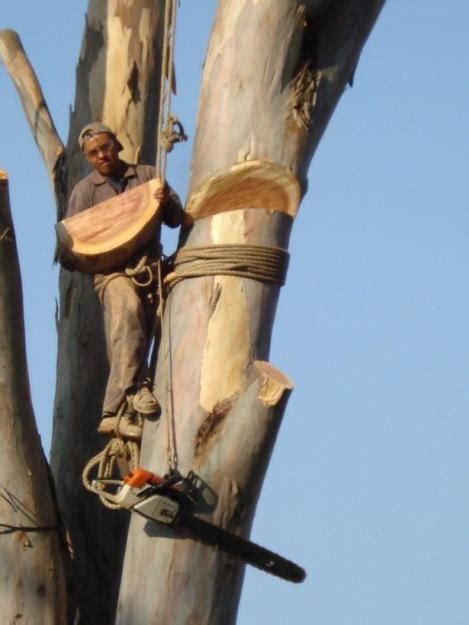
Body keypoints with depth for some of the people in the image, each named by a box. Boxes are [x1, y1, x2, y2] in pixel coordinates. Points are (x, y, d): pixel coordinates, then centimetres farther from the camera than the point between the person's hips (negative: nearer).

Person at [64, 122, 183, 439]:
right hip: (112, 270, -1)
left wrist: (167, 202, -10)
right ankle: (136, 386, -41)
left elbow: (176, 220, 12)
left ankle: (116, 411, -21)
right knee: (128, 309, -35)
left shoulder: (147, 175, 17)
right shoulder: (85, 190, 15)